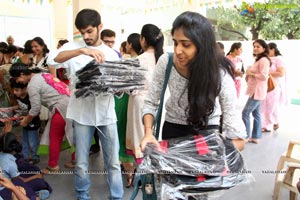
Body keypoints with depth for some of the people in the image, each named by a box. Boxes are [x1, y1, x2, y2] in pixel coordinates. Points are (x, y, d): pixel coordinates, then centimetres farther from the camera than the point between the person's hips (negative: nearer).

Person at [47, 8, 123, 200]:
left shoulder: (112, 53, 6)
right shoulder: (74, 47, -1)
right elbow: (52, 59, -21)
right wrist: (82, 50, -33)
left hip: (106, 113, 1)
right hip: (82, 113, -1)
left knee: (113, 161, 9)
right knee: (81, 162, 10)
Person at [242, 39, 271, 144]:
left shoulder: (264, 60, -15)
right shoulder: (258, 60, 17)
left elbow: (264, 76, -24)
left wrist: (251, 73, -14)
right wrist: (248, 75, 7)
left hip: (257, 91, -10)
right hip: (255, 91, 11)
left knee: (245, 113, -7)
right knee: (256, 114, 12)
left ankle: (246, 136, 2)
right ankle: (255, 137, 18)